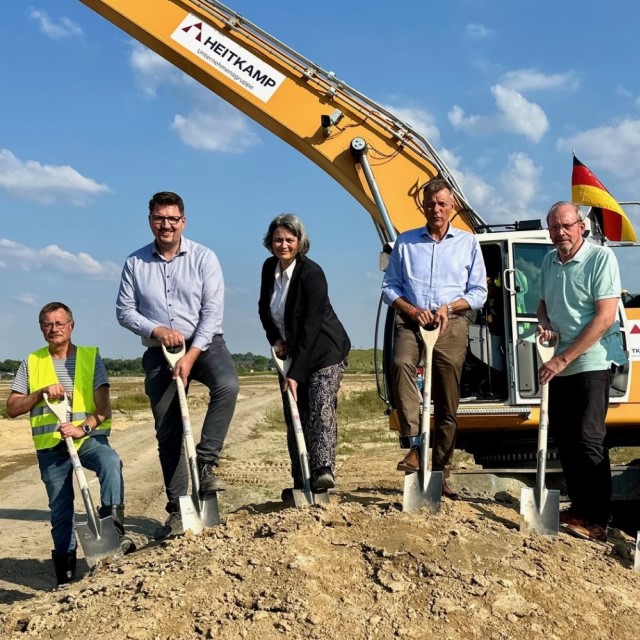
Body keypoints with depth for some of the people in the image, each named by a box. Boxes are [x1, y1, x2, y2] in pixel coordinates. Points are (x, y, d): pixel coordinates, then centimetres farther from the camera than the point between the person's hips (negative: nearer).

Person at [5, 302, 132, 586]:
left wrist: (83, 428, -23)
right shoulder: (32, 363, 9)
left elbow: (104, 407, -5)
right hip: (50, 445, 2)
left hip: (89, 438, -2)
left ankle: (113, 528, -37)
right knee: (60, 511, 6)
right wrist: (41, 392, -12)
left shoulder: (91, 357, 3)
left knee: (110, 463, -34)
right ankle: (65, 575, 17)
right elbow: (11, 408, 4)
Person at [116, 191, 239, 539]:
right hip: (159, 352, 2)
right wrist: (156, 330, -14)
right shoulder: (136, 263, 2)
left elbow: (212, 311, -10)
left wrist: (191, 355, -18)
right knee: (167, 432, 2)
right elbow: (124, 310, 4)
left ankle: (206, 462, -20)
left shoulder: (203, 257, -4)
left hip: (203, 343, -2)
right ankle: (178, 509, 11)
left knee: (227, 385, -33)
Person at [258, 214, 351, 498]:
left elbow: (309, 327, -25)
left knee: (321, 407, -24)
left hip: (325, 351, -7)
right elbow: (264, 308, 16)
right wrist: (275, 338, -2)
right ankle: (301, 482, 10)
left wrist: (295, 373, -26)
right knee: (294, 417, 5)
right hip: (291, 353, 7)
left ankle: (324, 471, -34)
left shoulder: (312, 274, -21)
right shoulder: (269, 267, 1)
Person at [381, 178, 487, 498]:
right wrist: (412, 310, -8)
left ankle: (442, 471, 12)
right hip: (410, 319, 0)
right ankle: (414, 445, -34)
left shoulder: (468, 243, 11)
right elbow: (389, 286, 10)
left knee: (447, 402, 2)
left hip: (451, 324, 0)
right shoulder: (405, 241, 12)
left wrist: (448, 307, -10)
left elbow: (478, 292, 8)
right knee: (401, 363, -33)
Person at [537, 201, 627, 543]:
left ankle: (596, 521, -2)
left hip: (592, 362, -7)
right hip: (559, 366, 7)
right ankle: (578, 508, 22)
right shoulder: (549, 261, 9)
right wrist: (544, 324, -1)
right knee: (563, 437, 10)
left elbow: (605, 317, -19)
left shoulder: (601, 258, -13)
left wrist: (562, 359, -20)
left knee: (588, 439, -9)